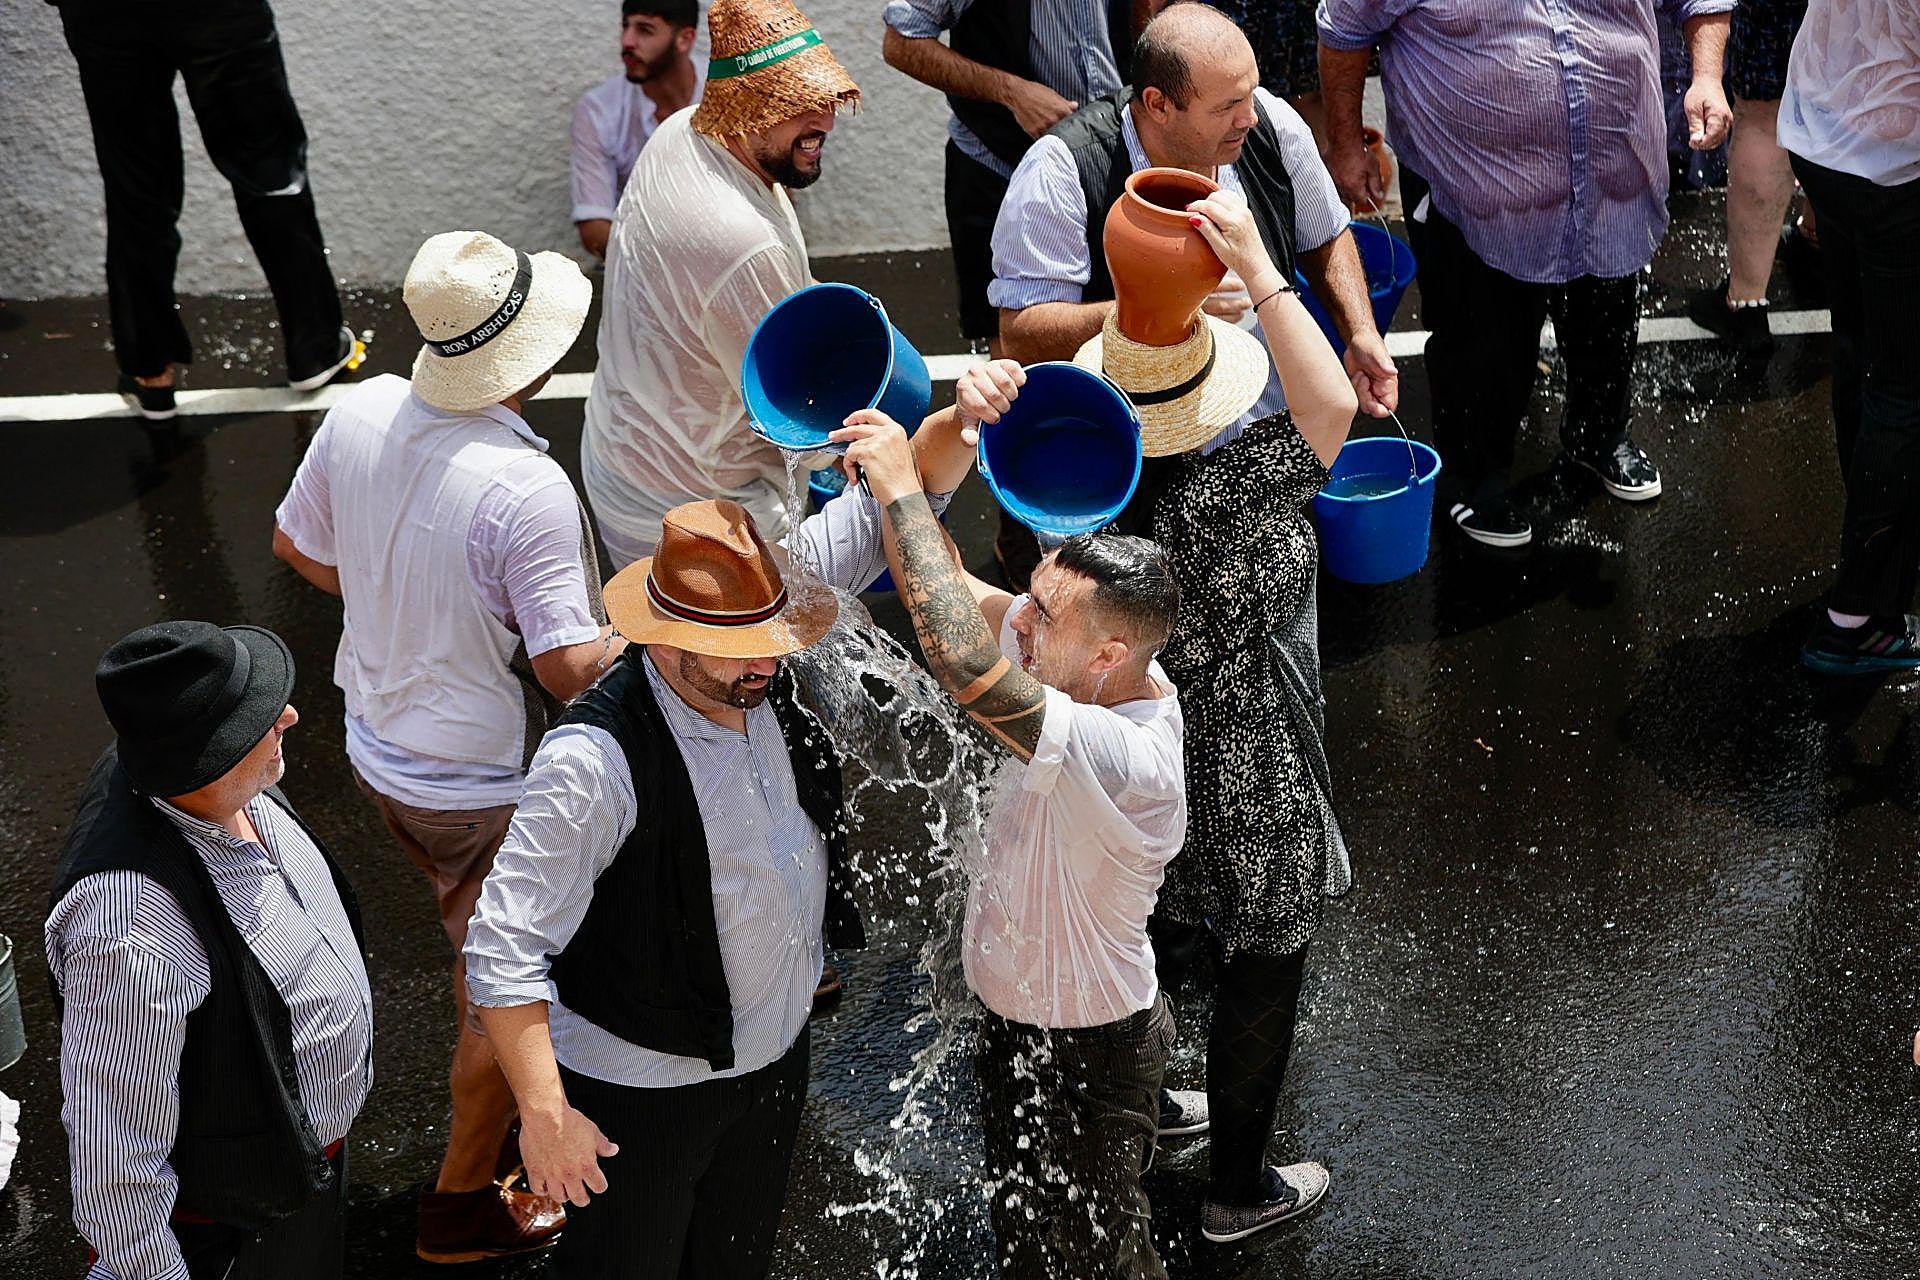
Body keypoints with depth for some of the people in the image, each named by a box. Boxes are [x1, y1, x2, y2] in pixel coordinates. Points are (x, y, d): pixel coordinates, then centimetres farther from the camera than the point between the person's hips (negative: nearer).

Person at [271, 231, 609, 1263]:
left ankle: (524, 1099, 51)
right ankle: (462, 1205, 29)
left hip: (377, 743, 7)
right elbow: (570, 666, -27)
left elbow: (297, 543, 6)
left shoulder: (361, 411, -11)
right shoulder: (527, 491, -32)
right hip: (485, 782, -7)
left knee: (489, 949, 29)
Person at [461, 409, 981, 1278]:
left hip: (774, 1057, 7)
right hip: (640, 1093, -6)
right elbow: (504, 946, -28)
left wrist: (962, 421, -22)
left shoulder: (757, 663, -12)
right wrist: (545, 1113, -29)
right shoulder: (596, 761, -32)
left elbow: (879, 511, -5)